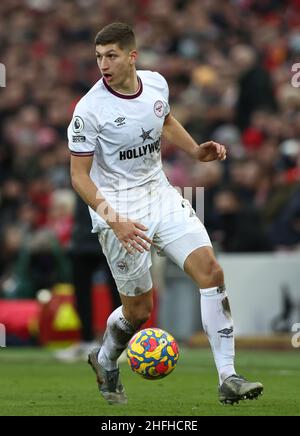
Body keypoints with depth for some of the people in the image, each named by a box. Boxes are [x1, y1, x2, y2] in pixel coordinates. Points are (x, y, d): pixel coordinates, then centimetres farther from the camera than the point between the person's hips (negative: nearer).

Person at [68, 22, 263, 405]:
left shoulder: (156, 83, 0)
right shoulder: (90, 109, -17)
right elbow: (79, 176, -15)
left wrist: (196, 151, 7)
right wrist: (114, 220, -26)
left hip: (160, 196, 5)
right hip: (119, 210, -5)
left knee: (210, 270, -12)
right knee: (139, 310, 1)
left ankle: (228, 378, -9)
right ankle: (104, 362, 35)